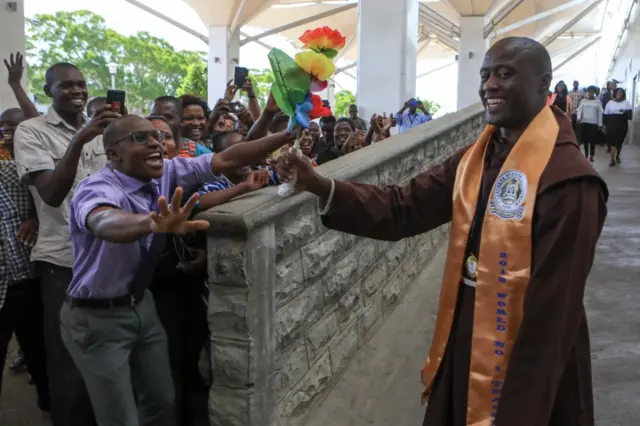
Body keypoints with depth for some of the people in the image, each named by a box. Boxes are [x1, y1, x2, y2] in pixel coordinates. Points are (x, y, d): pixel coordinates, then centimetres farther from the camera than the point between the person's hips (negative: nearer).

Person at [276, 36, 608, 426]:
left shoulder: (568, 179, -21)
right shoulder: (474, 159, 3)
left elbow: (552, 307, -22)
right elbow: (403, 208, -2)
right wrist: (319, 186, -17)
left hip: (532, 367, -7)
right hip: (463, 349, 7)